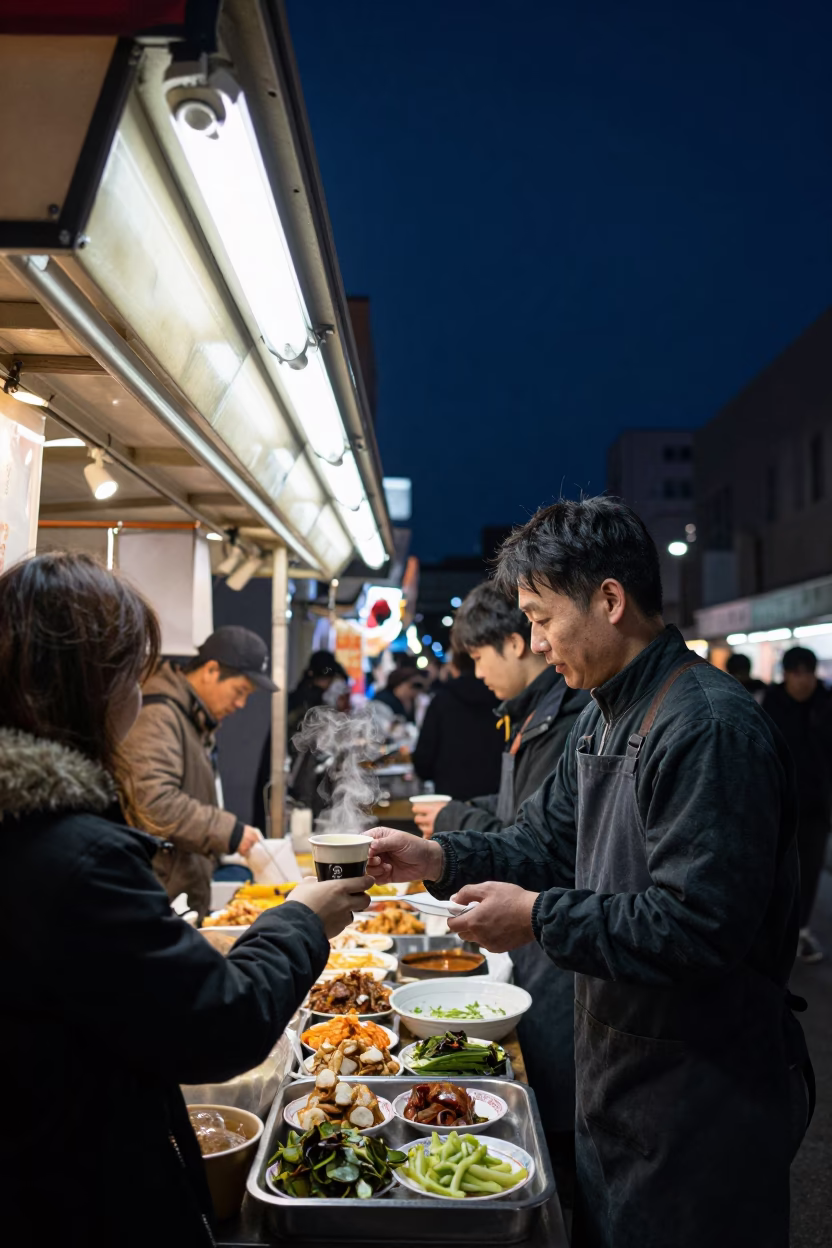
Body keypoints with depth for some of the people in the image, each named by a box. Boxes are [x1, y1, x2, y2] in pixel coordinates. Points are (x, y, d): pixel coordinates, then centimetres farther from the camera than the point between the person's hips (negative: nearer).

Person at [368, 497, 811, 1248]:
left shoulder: (710, 727, -25)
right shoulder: (605, 718, 7)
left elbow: (699, 926, -29)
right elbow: (547, 843, 10)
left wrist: (541, 917, -22)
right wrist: (437, 859, -4)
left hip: (700, 1093, -9)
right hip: (617, 1070, 9)